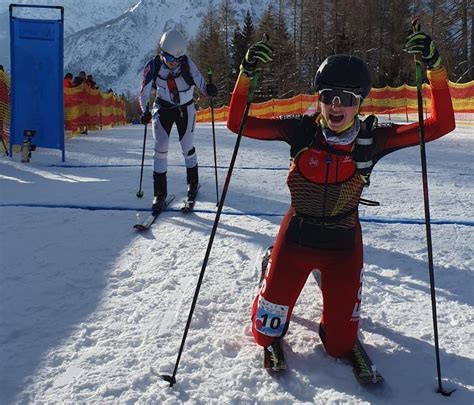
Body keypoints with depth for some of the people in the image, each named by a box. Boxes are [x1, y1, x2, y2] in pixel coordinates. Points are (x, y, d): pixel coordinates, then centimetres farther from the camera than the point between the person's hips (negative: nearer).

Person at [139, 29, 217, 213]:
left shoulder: (187, 63, -20)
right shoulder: (153, 67, -17)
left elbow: (199, 81, -24)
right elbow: (144, 92, -10)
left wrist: (208, 89, -47)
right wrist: (145, 111, -26)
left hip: (185, 108, 0)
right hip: (163, 108, 0)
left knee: (187, 147, 7)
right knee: (161, 147, -10)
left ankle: (193, 182, 33)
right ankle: (160, 193, -1)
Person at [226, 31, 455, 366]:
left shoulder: (372, 139, -13)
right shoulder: (301, 131, -13)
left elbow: (441, 125, -17)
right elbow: (237, 123, -14)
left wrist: (435, 68, -26)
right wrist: (247, 74, -27)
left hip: (343, 246, 1)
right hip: (295, 239, 0)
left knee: (340, 345, 11)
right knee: (266, 333, 13)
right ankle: (270, 268, 41)